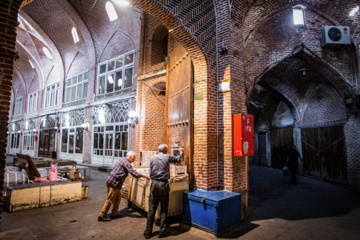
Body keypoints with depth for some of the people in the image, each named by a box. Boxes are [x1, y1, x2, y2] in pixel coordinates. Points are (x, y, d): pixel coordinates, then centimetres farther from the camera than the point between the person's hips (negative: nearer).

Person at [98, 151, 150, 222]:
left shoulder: (123, 159, 13)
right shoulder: (126, 162, -17)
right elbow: (133, 173, -23)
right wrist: (144, 175, -18)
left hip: (113, 182, 10)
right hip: (113, 183, -10)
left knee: (118, 197, 16)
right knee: (110, 200, 0)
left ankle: (114, 214, 25)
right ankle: (101, 216, 10)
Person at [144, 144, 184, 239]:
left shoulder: (152, 158, 5)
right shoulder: (167, 157, -2)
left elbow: (151, 173, 10)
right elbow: (178, 159, 17)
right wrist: (181, 153, 36)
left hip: (154, 183, 3)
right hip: (163, 184, -3)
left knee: (151, 209, 9)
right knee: (164, 210, 9)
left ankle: (148, 232, 17)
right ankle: (162, 232, 16)